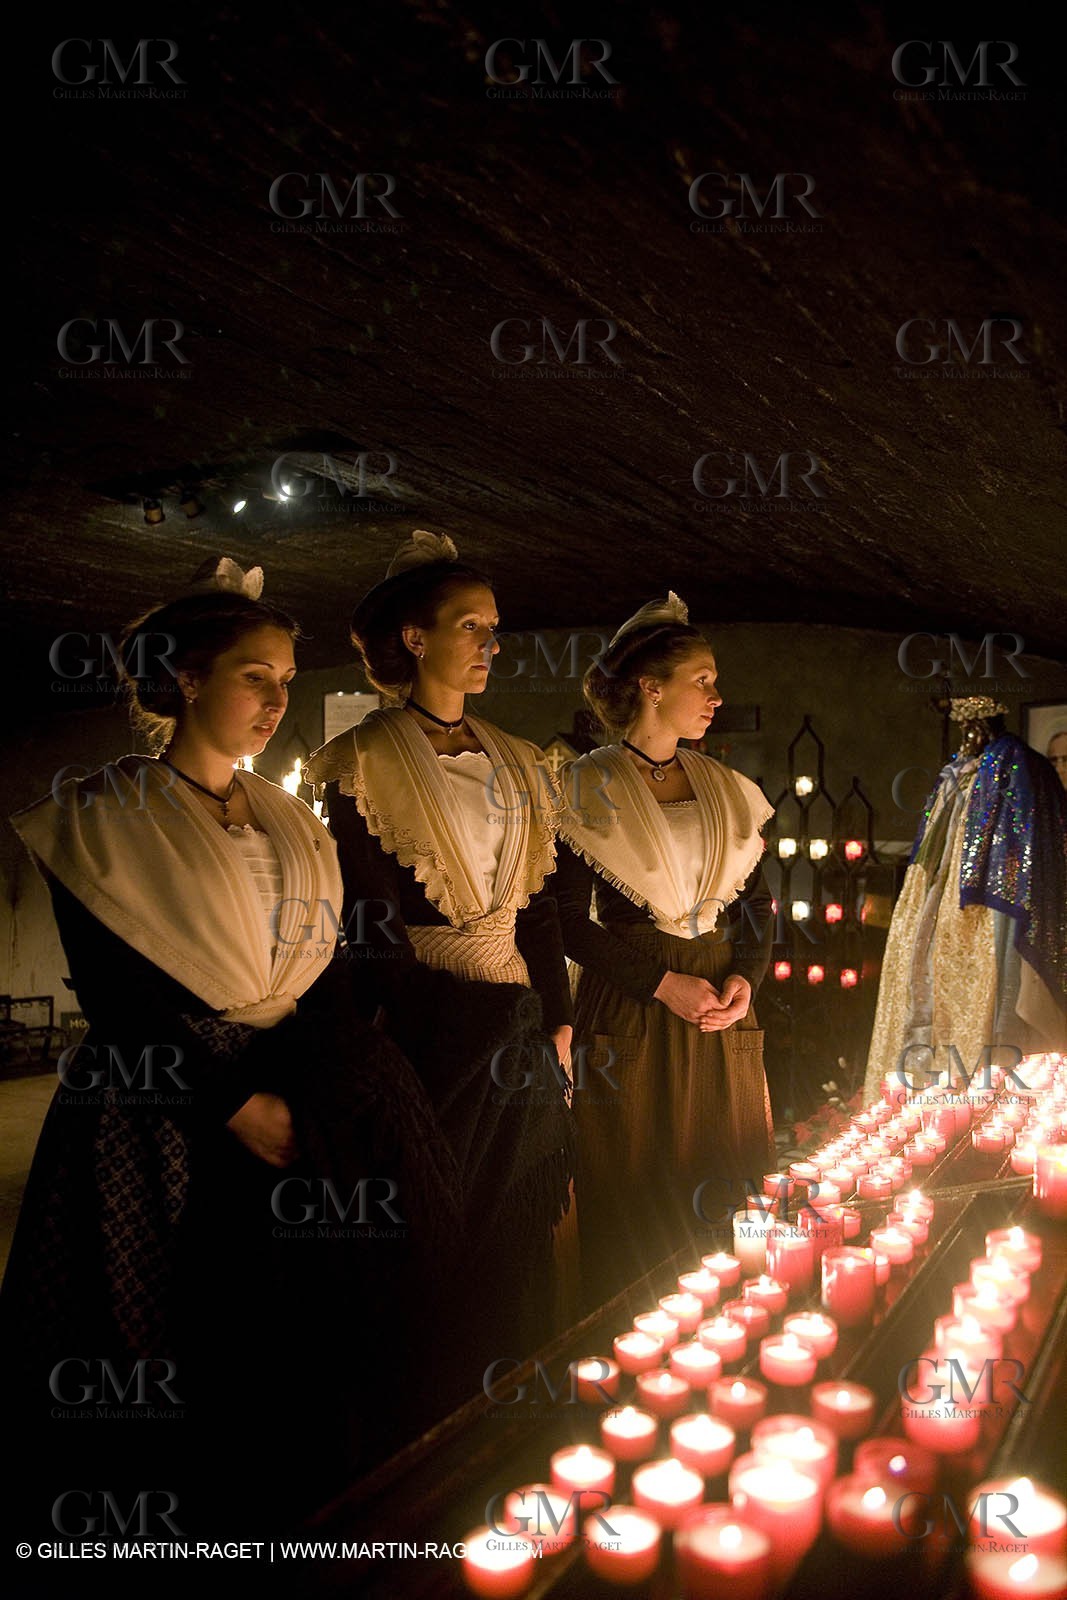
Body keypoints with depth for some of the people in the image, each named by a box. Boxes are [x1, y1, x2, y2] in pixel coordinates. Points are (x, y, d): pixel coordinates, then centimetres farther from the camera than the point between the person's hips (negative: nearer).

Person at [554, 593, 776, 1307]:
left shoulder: (728, 789, 10)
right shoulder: (588, 790, -6)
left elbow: (758, 902, 13)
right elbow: (569, 920, -9)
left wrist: (745, 977, -5)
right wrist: (664, 983, -16)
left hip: (722, 1011, 5)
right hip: (631, 1015, -5)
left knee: (727, 1199, 11)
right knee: (637, 1205, 3)